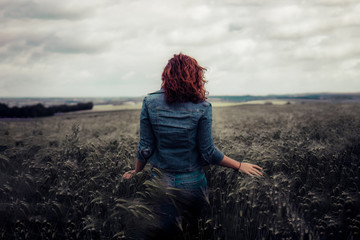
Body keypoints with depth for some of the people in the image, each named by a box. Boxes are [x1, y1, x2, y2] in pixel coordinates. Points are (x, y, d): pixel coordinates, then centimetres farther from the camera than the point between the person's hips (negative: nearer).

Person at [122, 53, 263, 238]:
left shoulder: (150, 103, -9)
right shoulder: (202, 108, -14)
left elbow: (145, 147, -5)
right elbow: (208, 153, -11)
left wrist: (136, 171, 13)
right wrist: (239, 166, 3)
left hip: (161, 181, 2)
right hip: (192, 183, -1)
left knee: (163, 230, 20)